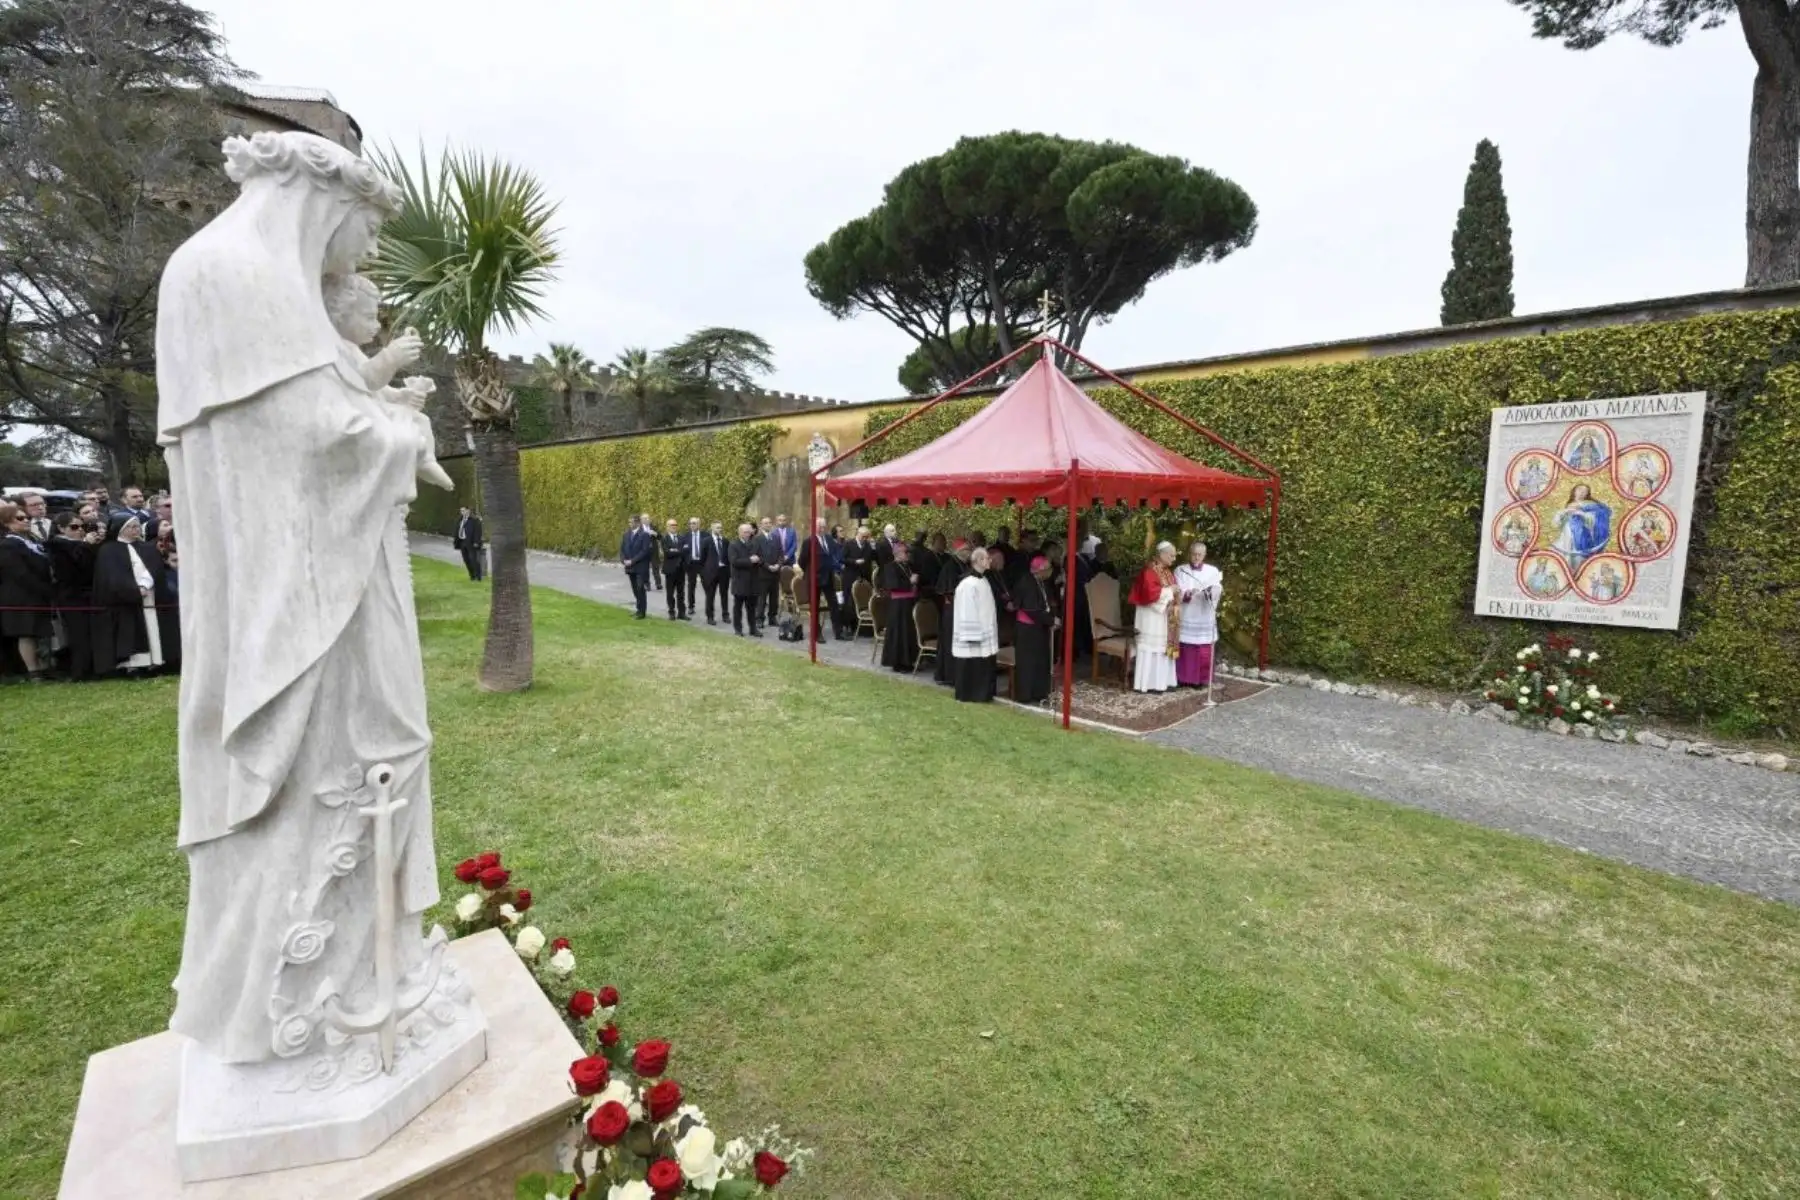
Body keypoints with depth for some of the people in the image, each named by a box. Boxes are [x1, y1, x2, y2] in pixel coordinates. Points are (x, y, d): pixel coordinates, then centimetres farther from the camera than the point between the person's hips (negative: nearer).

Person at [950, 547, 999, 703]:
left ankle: (981, 694, 22)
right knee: (971, 667, 1)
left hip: (984, 634, 9)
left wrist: (989, 632, 16)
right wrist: (972, 636, -19)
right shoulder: (968, 584, -18)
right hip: (972, 636, -9)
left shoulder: (983, 581, 9)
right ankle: (970, 695, 12)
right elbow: (966, 613, -19)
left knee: (982, 667, 13)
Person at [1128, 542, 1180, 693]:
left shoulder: (1167, 571, 13)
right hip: (1152, 615, -9)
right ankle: (1148, 683, 0)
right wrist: (1170, 590, -17)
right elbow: (1150, 592, -24)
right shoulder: (1150, 570, -15)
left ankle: (1162, 681, 16)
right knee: (1152, 647, -5)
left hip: (1166, 615, 9)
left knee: (1164, 647, 10)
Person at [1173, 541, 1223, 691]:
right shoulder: (1180, 570, 4)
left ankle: (1202, 679, 13)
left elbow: (1218, 591, -7)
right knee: (1185, 650, 0)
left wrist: (1211, 590, -30)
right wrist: (1186, 594, -28)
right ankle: (1183, 678, 10)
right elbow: (1177, 593, -6)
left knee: (1204, 651, 2)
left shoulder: (1213, 571, 7)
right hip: (1186, 617, -1)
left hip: (1204, 618, 1)